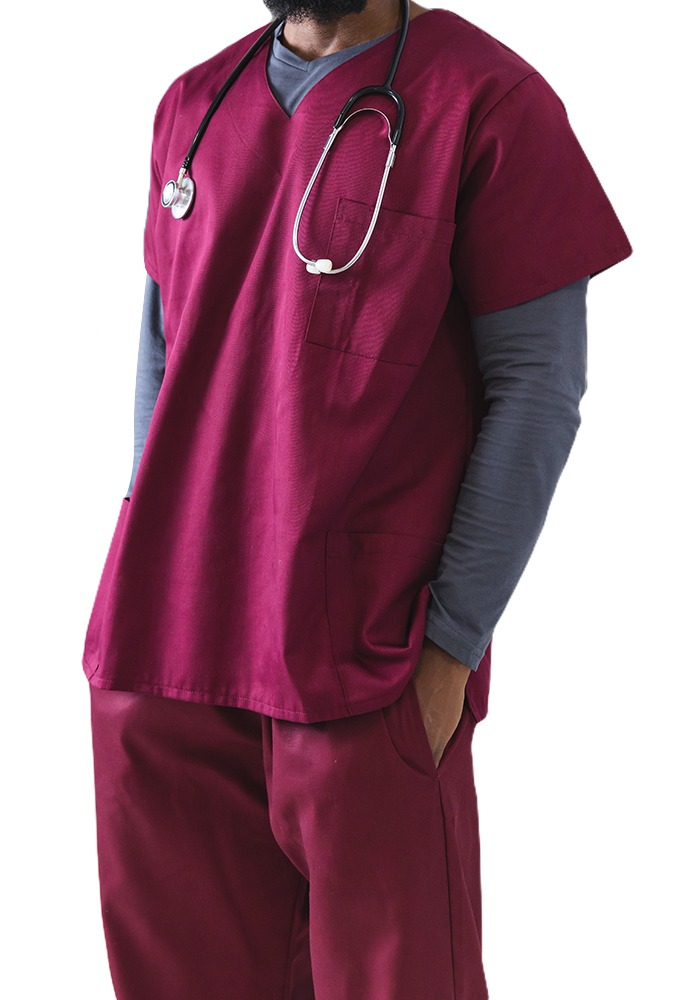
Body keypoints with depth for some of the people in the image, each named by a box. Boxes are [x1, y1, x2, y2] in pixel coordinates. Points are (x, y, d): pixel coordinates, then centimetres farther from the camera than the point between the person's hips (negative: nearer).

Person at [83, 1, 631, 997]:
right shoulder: (193, 105, 12)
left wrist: (452, 649, -11)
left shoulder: (488, 99, -6)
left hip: (366, 675, -5)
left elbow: (538, 384, -7)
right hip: (159, 658, 5)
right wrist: (147, 569, 11)